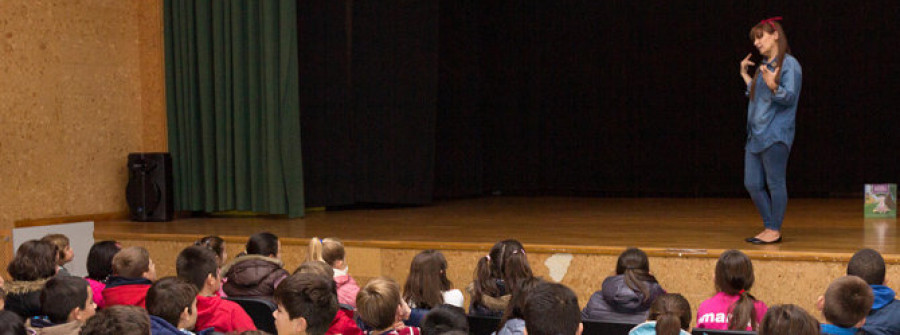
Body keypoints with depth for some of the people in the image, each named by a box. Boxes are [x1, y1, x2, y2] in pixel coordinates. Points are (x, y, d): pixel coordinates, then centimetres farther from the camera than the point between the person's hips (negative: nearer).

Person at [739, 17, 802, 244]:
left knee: (775, 183, -4)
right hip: (756, 135, 9)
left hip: (776, 135, -9)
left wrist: (773, 86, -30)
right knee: (752, 185, 7)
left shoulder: (789, 64, -6)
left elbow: (789, 97, -15)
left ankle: (775, 231, 2)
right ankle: (769, 228, 16)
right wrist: (746, 77, 25)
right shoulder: (763, 66, 20)